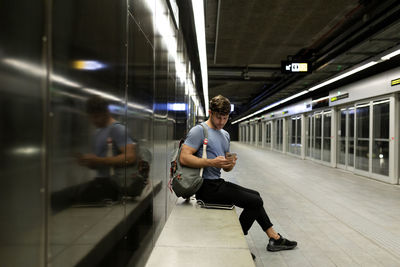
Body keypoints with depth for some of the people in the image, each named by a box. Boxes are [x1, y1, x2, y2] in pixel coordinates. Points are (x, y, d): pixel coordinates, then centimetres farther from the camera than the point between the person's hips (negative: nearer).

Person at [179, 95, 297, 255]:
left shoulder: (225, 135, 17)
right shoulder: (199, 131, -10)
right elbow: (184, 158, -21)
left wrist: (230, 164, -8)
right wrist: (212, 162, -27)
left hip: (218, 183, 9)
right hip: (207, 186, -9)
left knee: (255, 196, 16)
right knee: (255, 202, -10)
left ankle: (275, 238, 29)